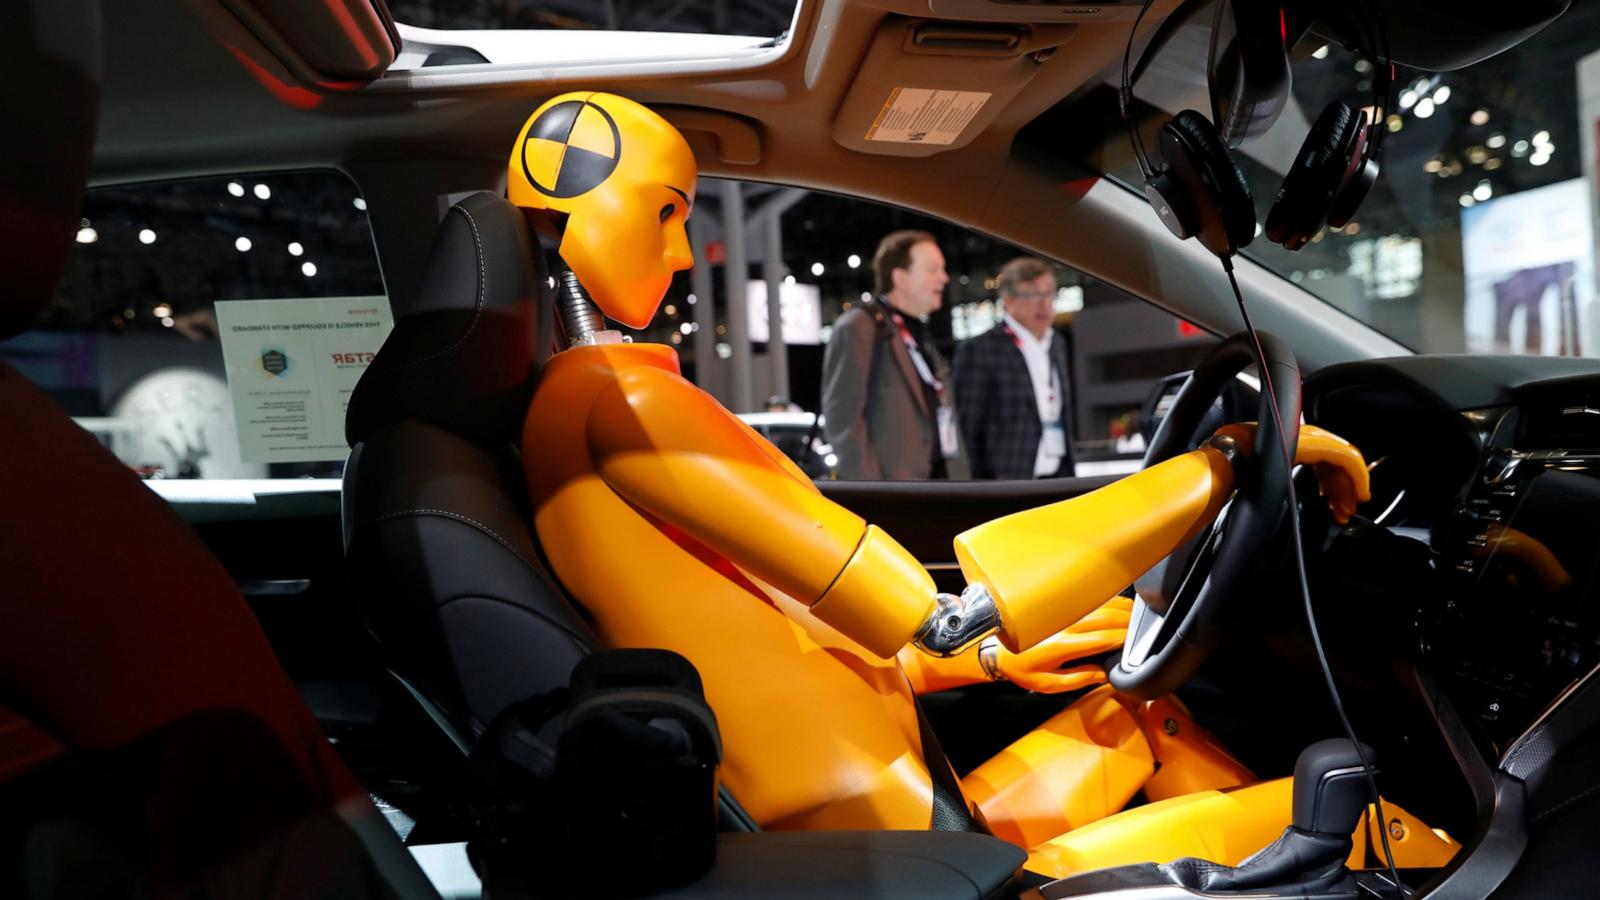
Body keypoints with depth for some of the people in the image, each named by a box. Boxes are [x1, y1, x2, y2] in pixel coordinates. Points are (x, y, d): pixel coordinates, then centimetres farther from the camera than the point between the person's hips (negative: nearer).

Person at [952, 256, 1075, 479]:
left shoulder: (1057, 345, 15)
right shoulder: (978, 350, -9)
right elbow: (968, 430, -9)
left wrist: (1069, 473, 15)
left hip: (1058, 479, 7)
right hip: (1008, 487, -7)